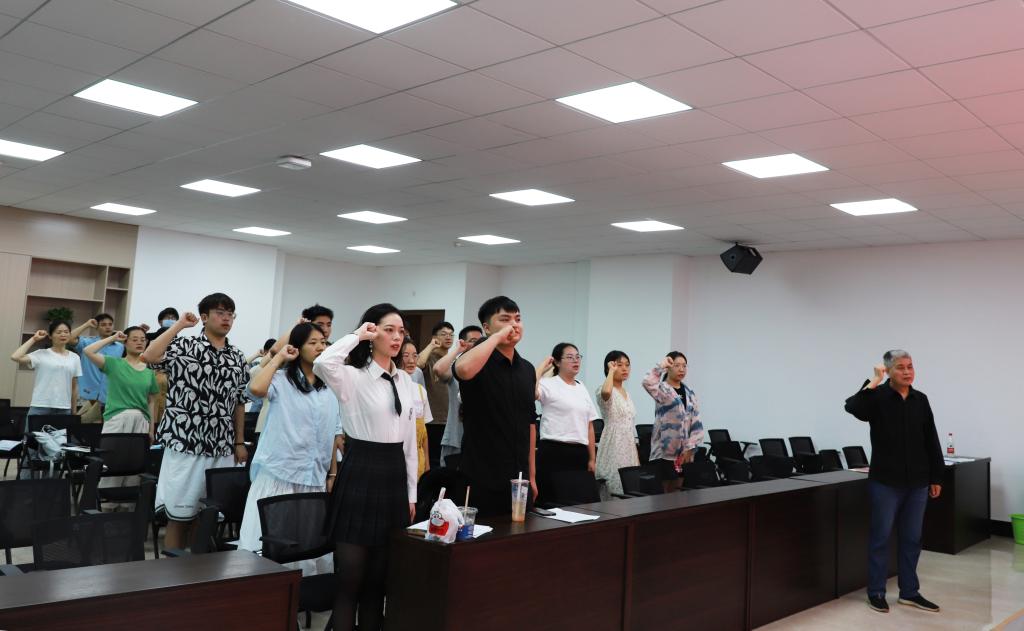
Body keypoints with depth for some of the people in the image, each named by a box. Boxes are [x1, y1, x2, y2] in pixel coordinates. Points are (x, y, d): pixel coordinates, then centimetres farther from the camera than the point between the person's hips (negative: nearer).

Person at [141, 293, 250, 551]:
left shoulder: (237, 357, 11)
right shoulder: (184, 346, -3)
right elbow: (148, 357, -22)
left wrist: (240, 443, 12)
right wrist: (179, 325, -14)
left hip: (222, 448, 4)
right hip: (186, 443, -4)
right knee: (180, 515, 3)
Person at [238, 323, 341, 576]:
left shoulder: (330, 388, 9)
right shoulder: (281, 379, -4)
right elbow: (256, 388, -27)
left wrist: (333, 474, 11)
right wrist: (279, 357, -14)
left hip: (314, 477, 4)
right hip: (278, 473, -4)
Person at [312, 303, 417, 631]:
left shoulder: (406, 381, 10)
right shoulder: (353, 376, -7)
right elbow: (322, 364, -32)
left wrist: (411, 493, 12)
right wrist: (356, 336, -17)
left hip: (393, 475, 6)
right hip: (360, 474, -5)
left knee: (379, 576, 14)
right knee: (350, 575, 2)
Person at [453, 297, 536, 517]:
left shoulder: (527, 369, 11)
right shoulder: (480, 362, -8)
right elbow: (463, 369, -34)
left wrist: (531, 475, 15)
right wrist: (498, 337, -22)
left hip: (518, 479, 6)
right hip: (482, 479, -6)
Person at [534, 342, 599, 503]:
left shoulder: (582, 388, 16)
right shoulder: (548, 384, -4)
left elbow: (589, 425, 16)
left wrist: (592, 458, 13)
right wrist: (541, 368, -13)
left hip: (579, 453, 6)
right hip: (554, 452, -6)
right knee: (552, 500, -3)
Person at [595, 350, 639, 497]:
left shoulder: (627, 393, 16)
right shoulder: (604, 391, -8)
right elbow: (606, 392, -37)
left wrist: (637, 458, 16)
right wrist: (612, 371, -20)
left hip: (628, 446, 8)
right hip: (613, 446, -8)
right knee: (614, 492, -9)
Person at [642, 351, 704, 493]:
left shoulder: (689, 392, 11)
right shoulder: (662, 389, -7)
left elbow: (697, 424, 8)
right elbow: (647, 382, -31)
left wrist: (690, 449, -2)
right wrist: (661, 366, -16)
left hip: (684, 453, 6)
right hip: (664, 452, -6)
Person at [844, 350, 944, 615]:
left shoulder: (921, 400, 7)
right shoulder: (877, 397, -7)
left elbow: (931, 442, 10)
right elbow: (852, 407, -30)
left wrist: (936, 477, 9)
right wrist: (875, 382, -25)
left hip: (916, 483, 5)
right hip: (885, 482, -4)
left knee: (911, 539, 12)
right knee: (881, 537, 4)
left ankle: (909, 592, 24)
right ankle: (876, 592, 14)